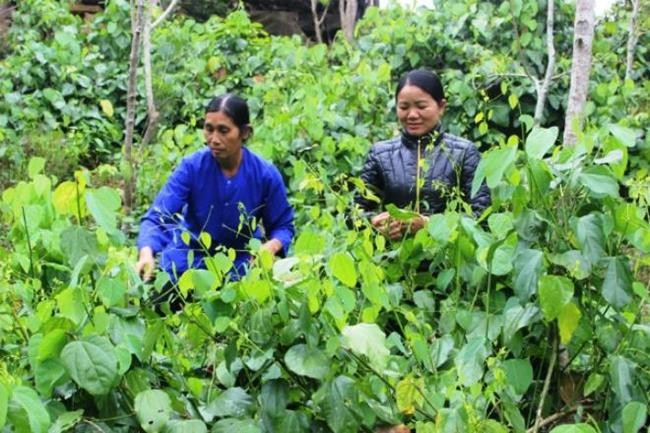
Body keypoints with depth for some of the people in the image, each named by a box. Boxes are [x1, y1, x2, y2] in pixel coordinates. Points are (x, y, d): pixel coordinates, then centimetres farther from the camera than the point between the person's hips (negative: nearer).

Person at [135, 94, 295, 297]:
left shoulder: (266, 174, -16)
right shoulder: (191, 166, -18)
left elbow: (283, 226, -3)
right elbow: (157, 217, -25)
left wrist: (271, 246, -27)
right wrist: (147, 253, -46)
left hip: (241, 260, 0)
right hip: (190, 254, 0)